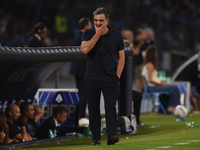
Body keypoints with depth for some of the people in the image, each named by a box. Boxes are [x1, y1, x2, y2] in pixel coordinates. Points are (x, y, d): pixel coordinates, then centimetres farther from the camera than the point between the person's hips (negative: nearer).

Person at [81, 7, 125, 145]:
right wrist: (97, 35, -13)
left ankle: (111, 135, -20)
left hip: (110, 78, -1)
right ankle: (96, 138, 9)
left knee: (110, 106, -13)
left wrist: (118, 75, -1)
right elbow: (85, 49, -14)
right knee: (93, 109, 2)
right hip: (92, 78, 1)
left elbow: (121, 57, 9)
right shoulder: (89, 34, 4)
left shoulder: (116, 36, 5)